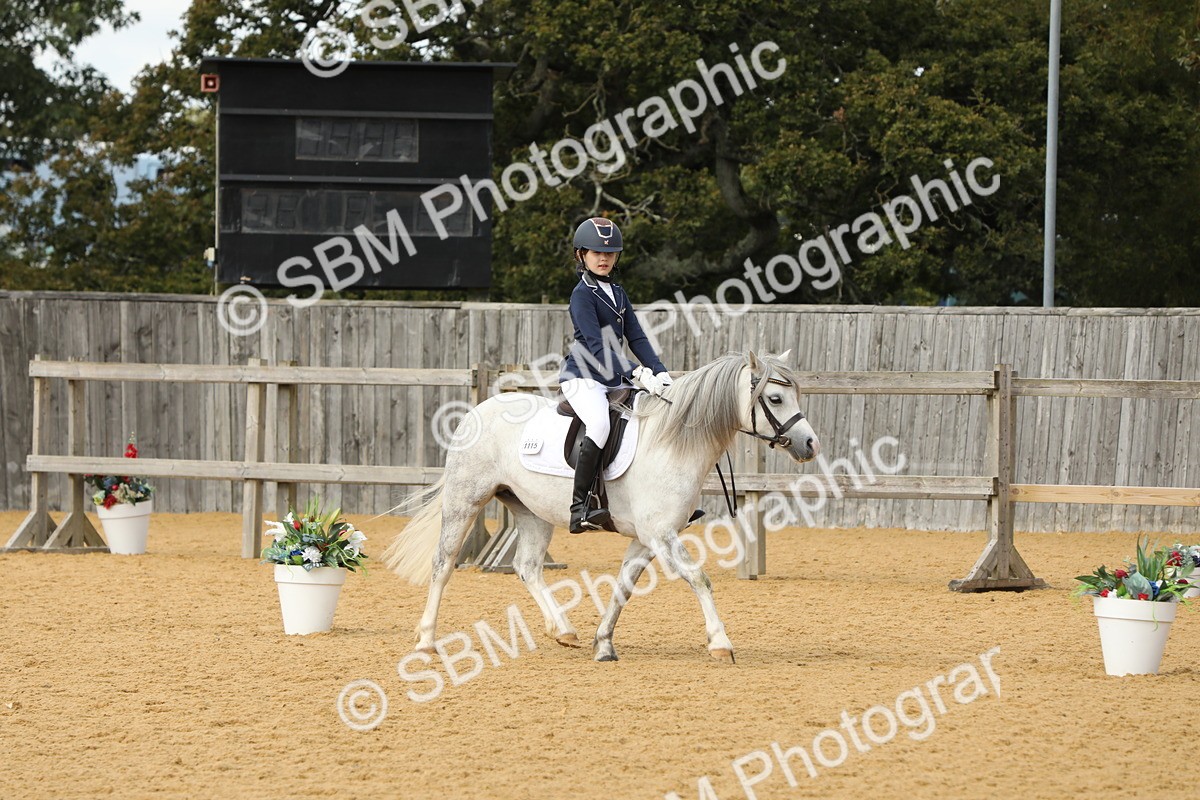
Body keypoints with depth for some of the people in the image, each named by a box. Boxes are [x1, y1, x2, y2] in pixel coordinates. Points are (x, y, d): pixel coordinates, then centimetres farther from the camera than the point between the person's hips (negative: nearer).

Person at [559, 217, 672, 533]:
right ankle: (580, 509, -35)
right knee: (599, 425, -35)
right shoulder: (582, 294, -9)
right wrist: (636, 373, -28)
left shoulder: (617, 293, 16)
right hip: (583, 378, -9)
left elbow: (636, 338, 13)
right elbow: (596, 346, -19)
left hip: (614, 379, 9)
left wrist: (660, 373, -2)